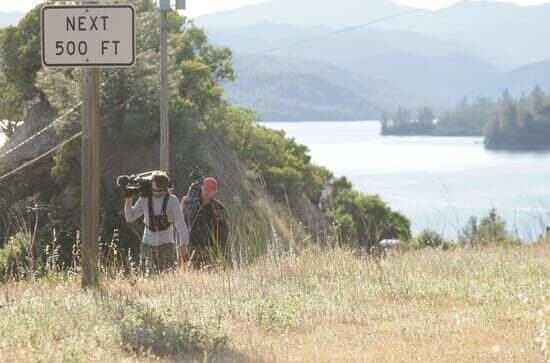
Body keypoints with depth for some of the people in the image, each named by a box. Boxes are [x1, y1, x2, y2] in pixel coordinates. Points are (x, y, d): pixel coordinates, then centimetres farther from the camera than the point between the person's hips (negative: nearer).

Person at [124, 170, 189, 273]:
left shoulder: (172, 200, -4)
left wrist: (184, 243, -10)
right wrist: (128, 202, -8)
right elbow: (130, 218, 8)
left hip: (166, 244, -3)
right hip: (147, 244, 3)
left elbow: (180, 222, -5)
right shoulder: (144, 199, 4)